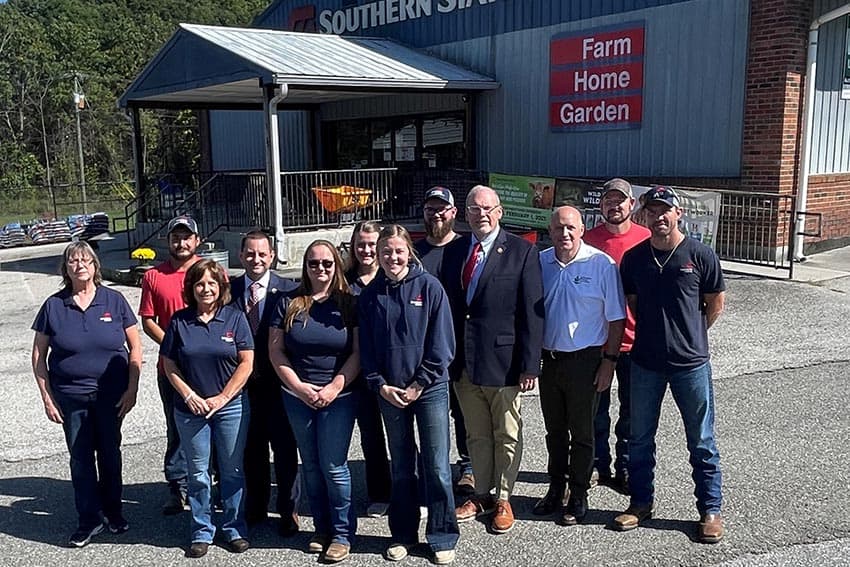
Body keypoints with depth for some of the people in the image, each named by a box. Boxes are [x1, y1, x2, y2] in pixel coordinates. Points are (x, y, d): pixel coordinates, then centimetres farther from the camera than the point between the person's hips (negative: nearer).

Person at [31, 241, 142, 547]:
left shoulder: (114, 300, -3)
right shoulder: (53, 306, -2)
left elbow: (135, 346, -1)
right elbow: (39, 355, 3)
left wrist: (132, 389, -6)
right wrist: (47, 397, -2)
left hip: (111, 395, 0)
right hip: (71, 397, 0)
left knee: (110, 453, 12)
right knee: (80, 457, 8)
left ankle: (113, 511, 30)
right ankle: (89, 519, 21)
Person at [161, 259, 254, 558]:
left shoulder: (235, 317, -3)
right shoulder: (179, 321, 0)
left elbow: (246, 362, -6)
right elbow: (169, 364, 2)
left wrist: (222, 398, -10)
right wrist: (189, 396, -8)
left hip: (230, 406, -1)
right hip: (190, 408, 1)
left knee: (232, 471, 8)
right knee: (197, 474, 10)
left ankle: (235, 529, 22)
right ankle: (202, 532, 23)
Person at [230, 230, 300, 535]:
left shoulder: (288, 290, -6)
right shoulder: (229, 290, 2)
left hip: (278, 382, -3)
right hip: (245, 382, 3)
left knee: (284, 449, 7)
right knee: (252, 448, 16)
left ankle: (287, 511, 21)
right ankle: (255, 507, 32)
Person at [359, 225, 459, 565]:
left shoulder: (429, 287, -5)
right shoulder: (369, 295, 4)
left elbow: (441, 343, -7)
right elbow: (366, 348, 6)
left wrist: (420, 384, -10)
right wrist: (380, 385, -6)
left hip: (430, 388, -3)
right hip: (389, 392, 3)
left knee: (436, 467, 1)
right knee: (401, 466, 13)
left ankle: (443, 538, 16)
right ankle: (403, 534, 26)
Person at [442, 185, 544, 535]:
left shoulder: (522, 252, -6)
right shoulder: (453, 251, 7)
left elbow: (532, 312, -9)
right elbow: (446, 305, 8)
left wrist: (529, 364, -13)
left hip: (503, 360, -4)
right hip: (463, 360, 4)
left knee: (507, 436, 10)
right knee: (476, 434, 16)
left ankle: (503, 499, 26)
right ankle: (482, 495, 32)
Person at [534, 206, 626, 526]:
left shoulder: (602, 264, -10)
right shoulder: (539, 263, 2)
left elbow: (616, 319, -6)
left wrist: (609, 361, -9)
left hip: (584, 361, -4)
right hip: (548, 359, 4)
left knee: (581, 433, 8)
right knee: (554, 431, 16)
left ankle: (578, 497, 22)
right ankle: (555, 490, 31)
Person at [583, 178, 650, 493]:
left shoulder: (647, 239, -3)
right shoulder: (589, 239, -1)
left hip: (635, 339, 0)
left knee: (631, 409, 10)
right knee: (597, 407, 12)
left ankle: (625, 469, 24)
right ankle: (599, 466, 27)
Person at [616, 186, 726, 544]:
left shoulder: (700, 255, -8)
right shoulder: (634, 258, 1)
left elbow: (716, 303, 4)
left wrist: (690, 335, 8)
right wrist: (656, 333, 11)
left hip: (690, 363, -3)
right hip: (645, 362, 3)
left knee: (702, 441, 7)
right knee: (640, 437, 13)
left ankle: (710, 510, 21)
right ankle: (641, 502, 28)